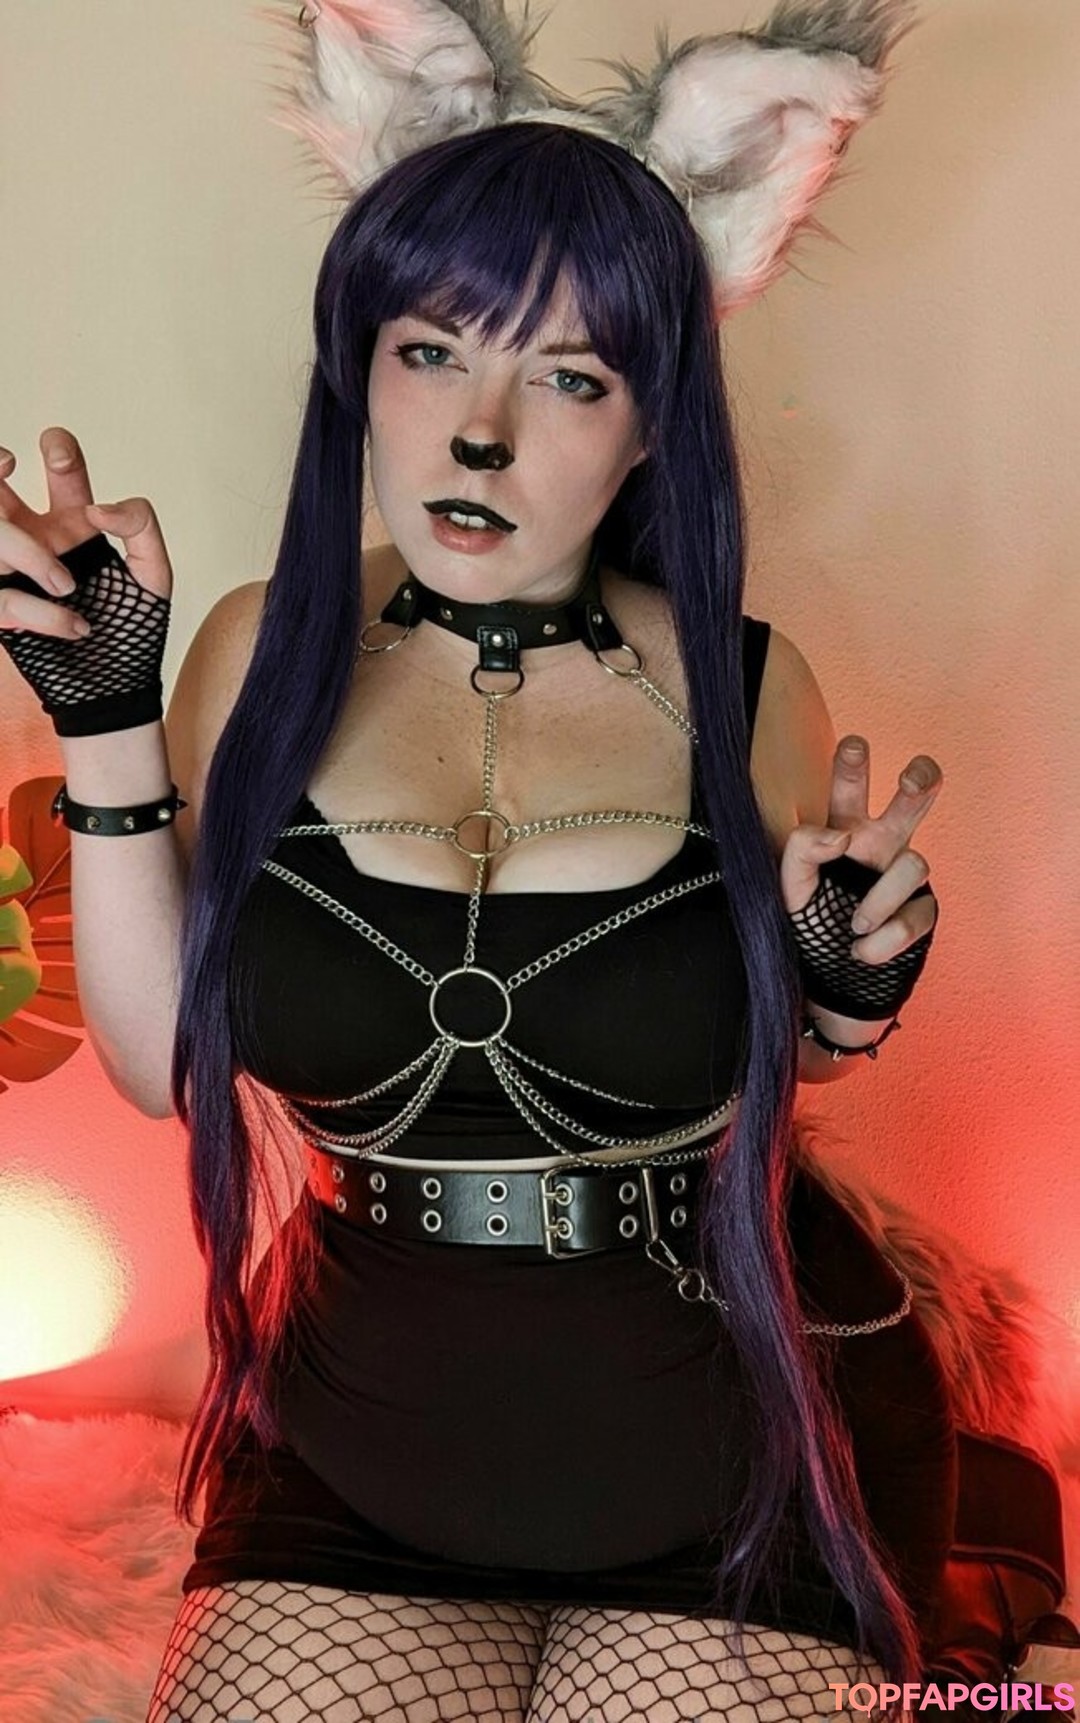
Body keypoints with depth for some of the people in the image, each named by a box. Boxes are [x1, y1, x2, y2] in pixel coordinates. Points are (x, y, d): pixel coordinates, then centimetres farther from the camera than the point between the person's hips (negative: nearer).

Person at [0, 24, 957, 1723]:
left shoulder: (740, 684, -9)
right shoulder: (270, 653, -5)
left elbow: (792, 1052, 6)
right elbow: (167, 1064, -9)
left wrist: (850, 994, -16)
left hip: (739, 1442, -1)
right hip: (361, 1426, 2)